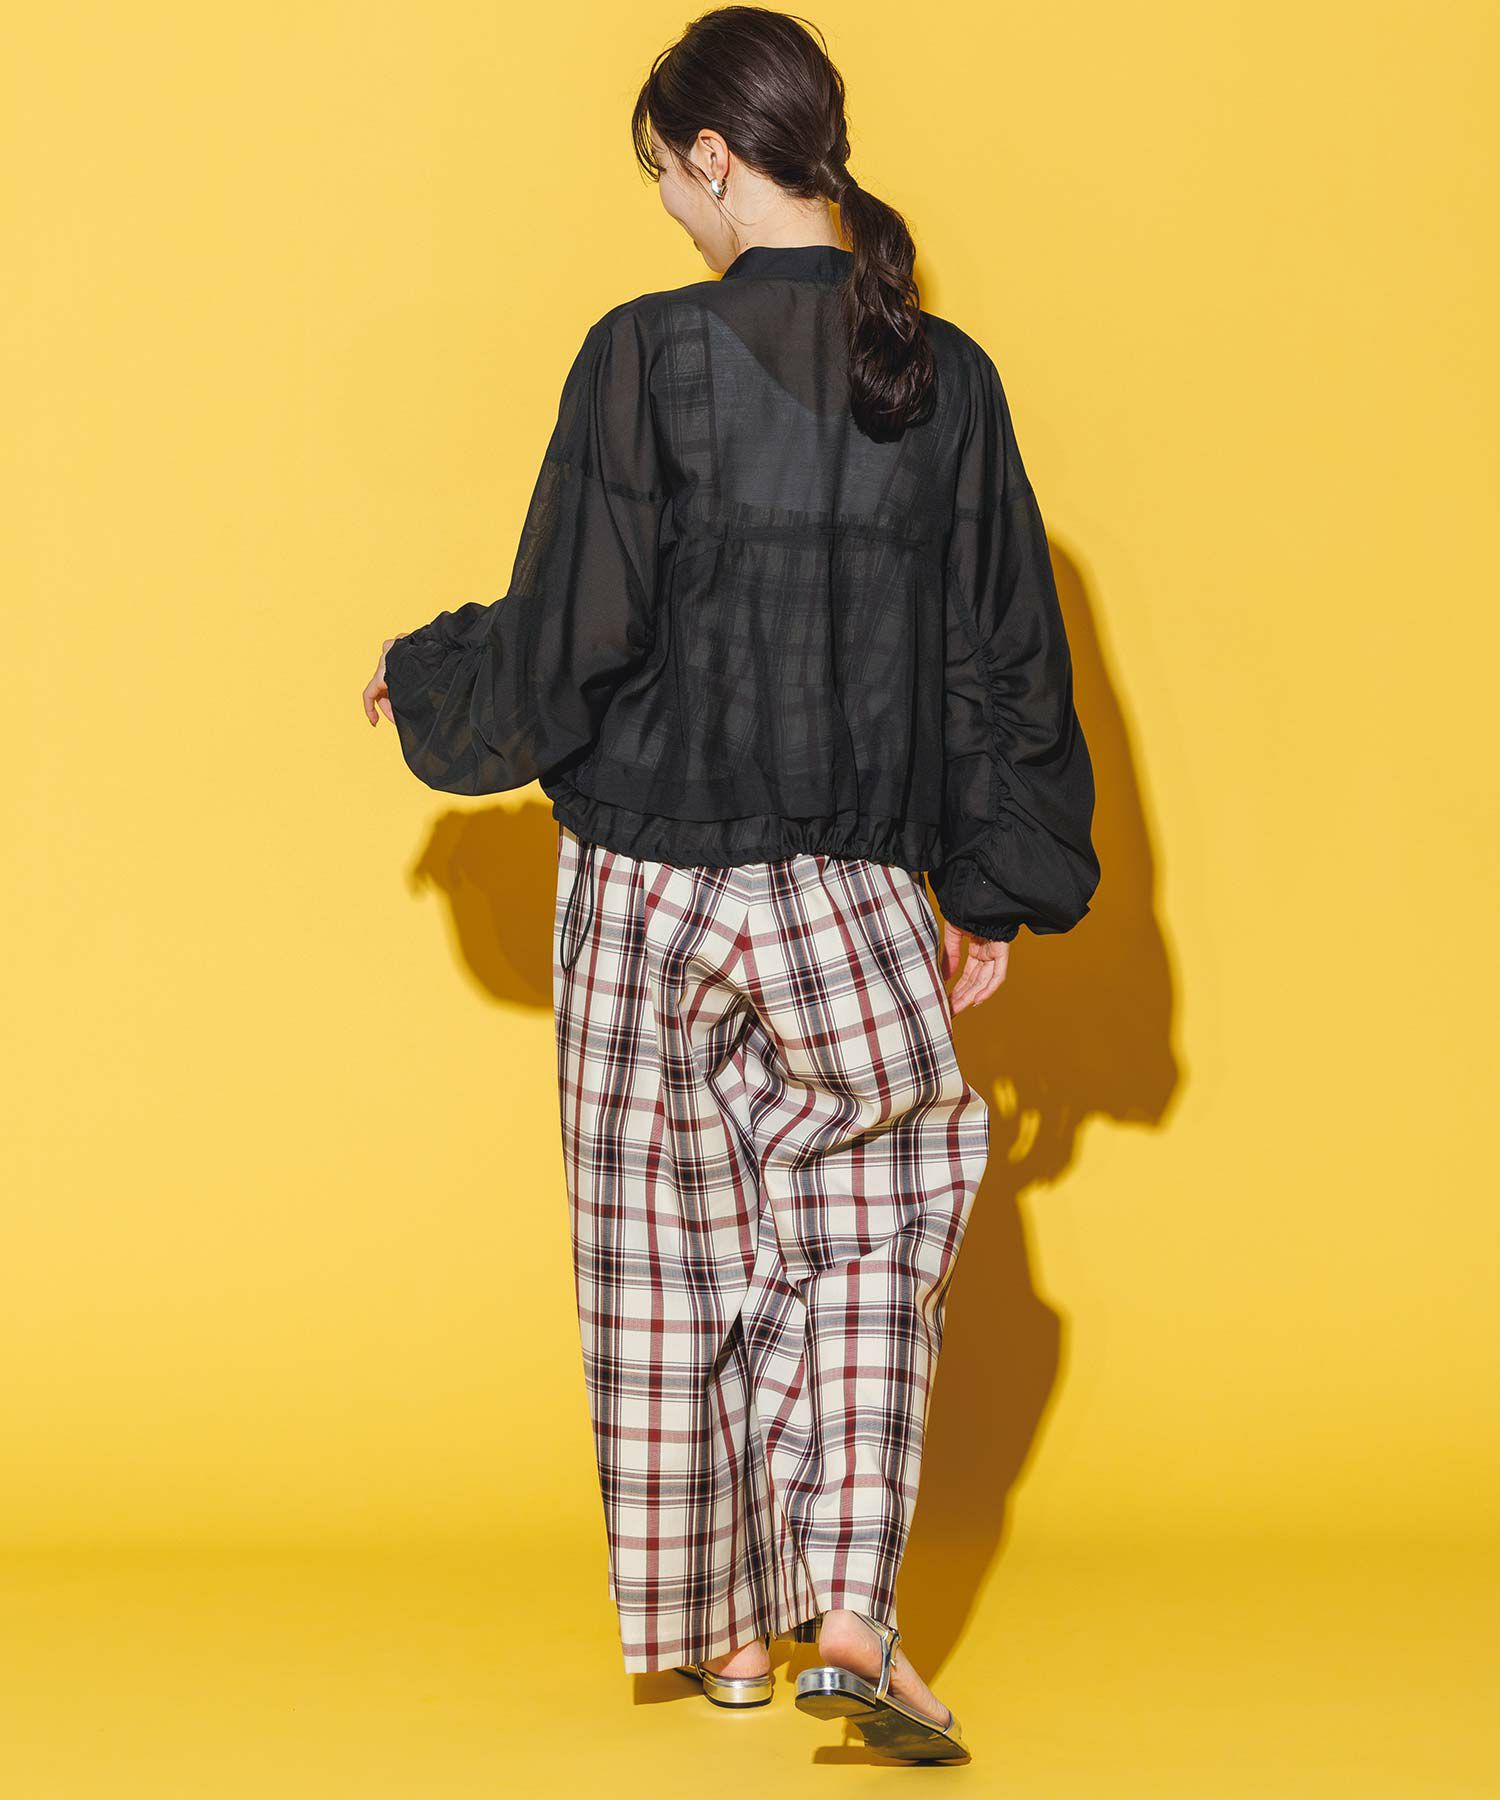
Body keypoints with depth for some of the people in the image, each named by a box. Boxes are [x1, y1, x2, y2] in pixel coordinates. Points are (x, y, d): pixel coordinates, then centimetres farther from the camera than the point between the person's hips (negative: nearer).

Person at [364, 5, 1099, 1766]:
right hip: (853, 893, 2)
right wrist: (992, 890, 13)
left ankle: (716, 1630, 23)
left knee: (677, 1252, 12)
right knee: (869, 1238, 11)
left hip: (649, 878, -2)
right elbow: (1004, 658, 3)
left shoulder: (650, 355, -13)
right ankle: (848, 1614, -5)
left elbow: (563, 647, -11)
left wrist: (420, 680, 9)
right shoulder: (944, 379, -1)